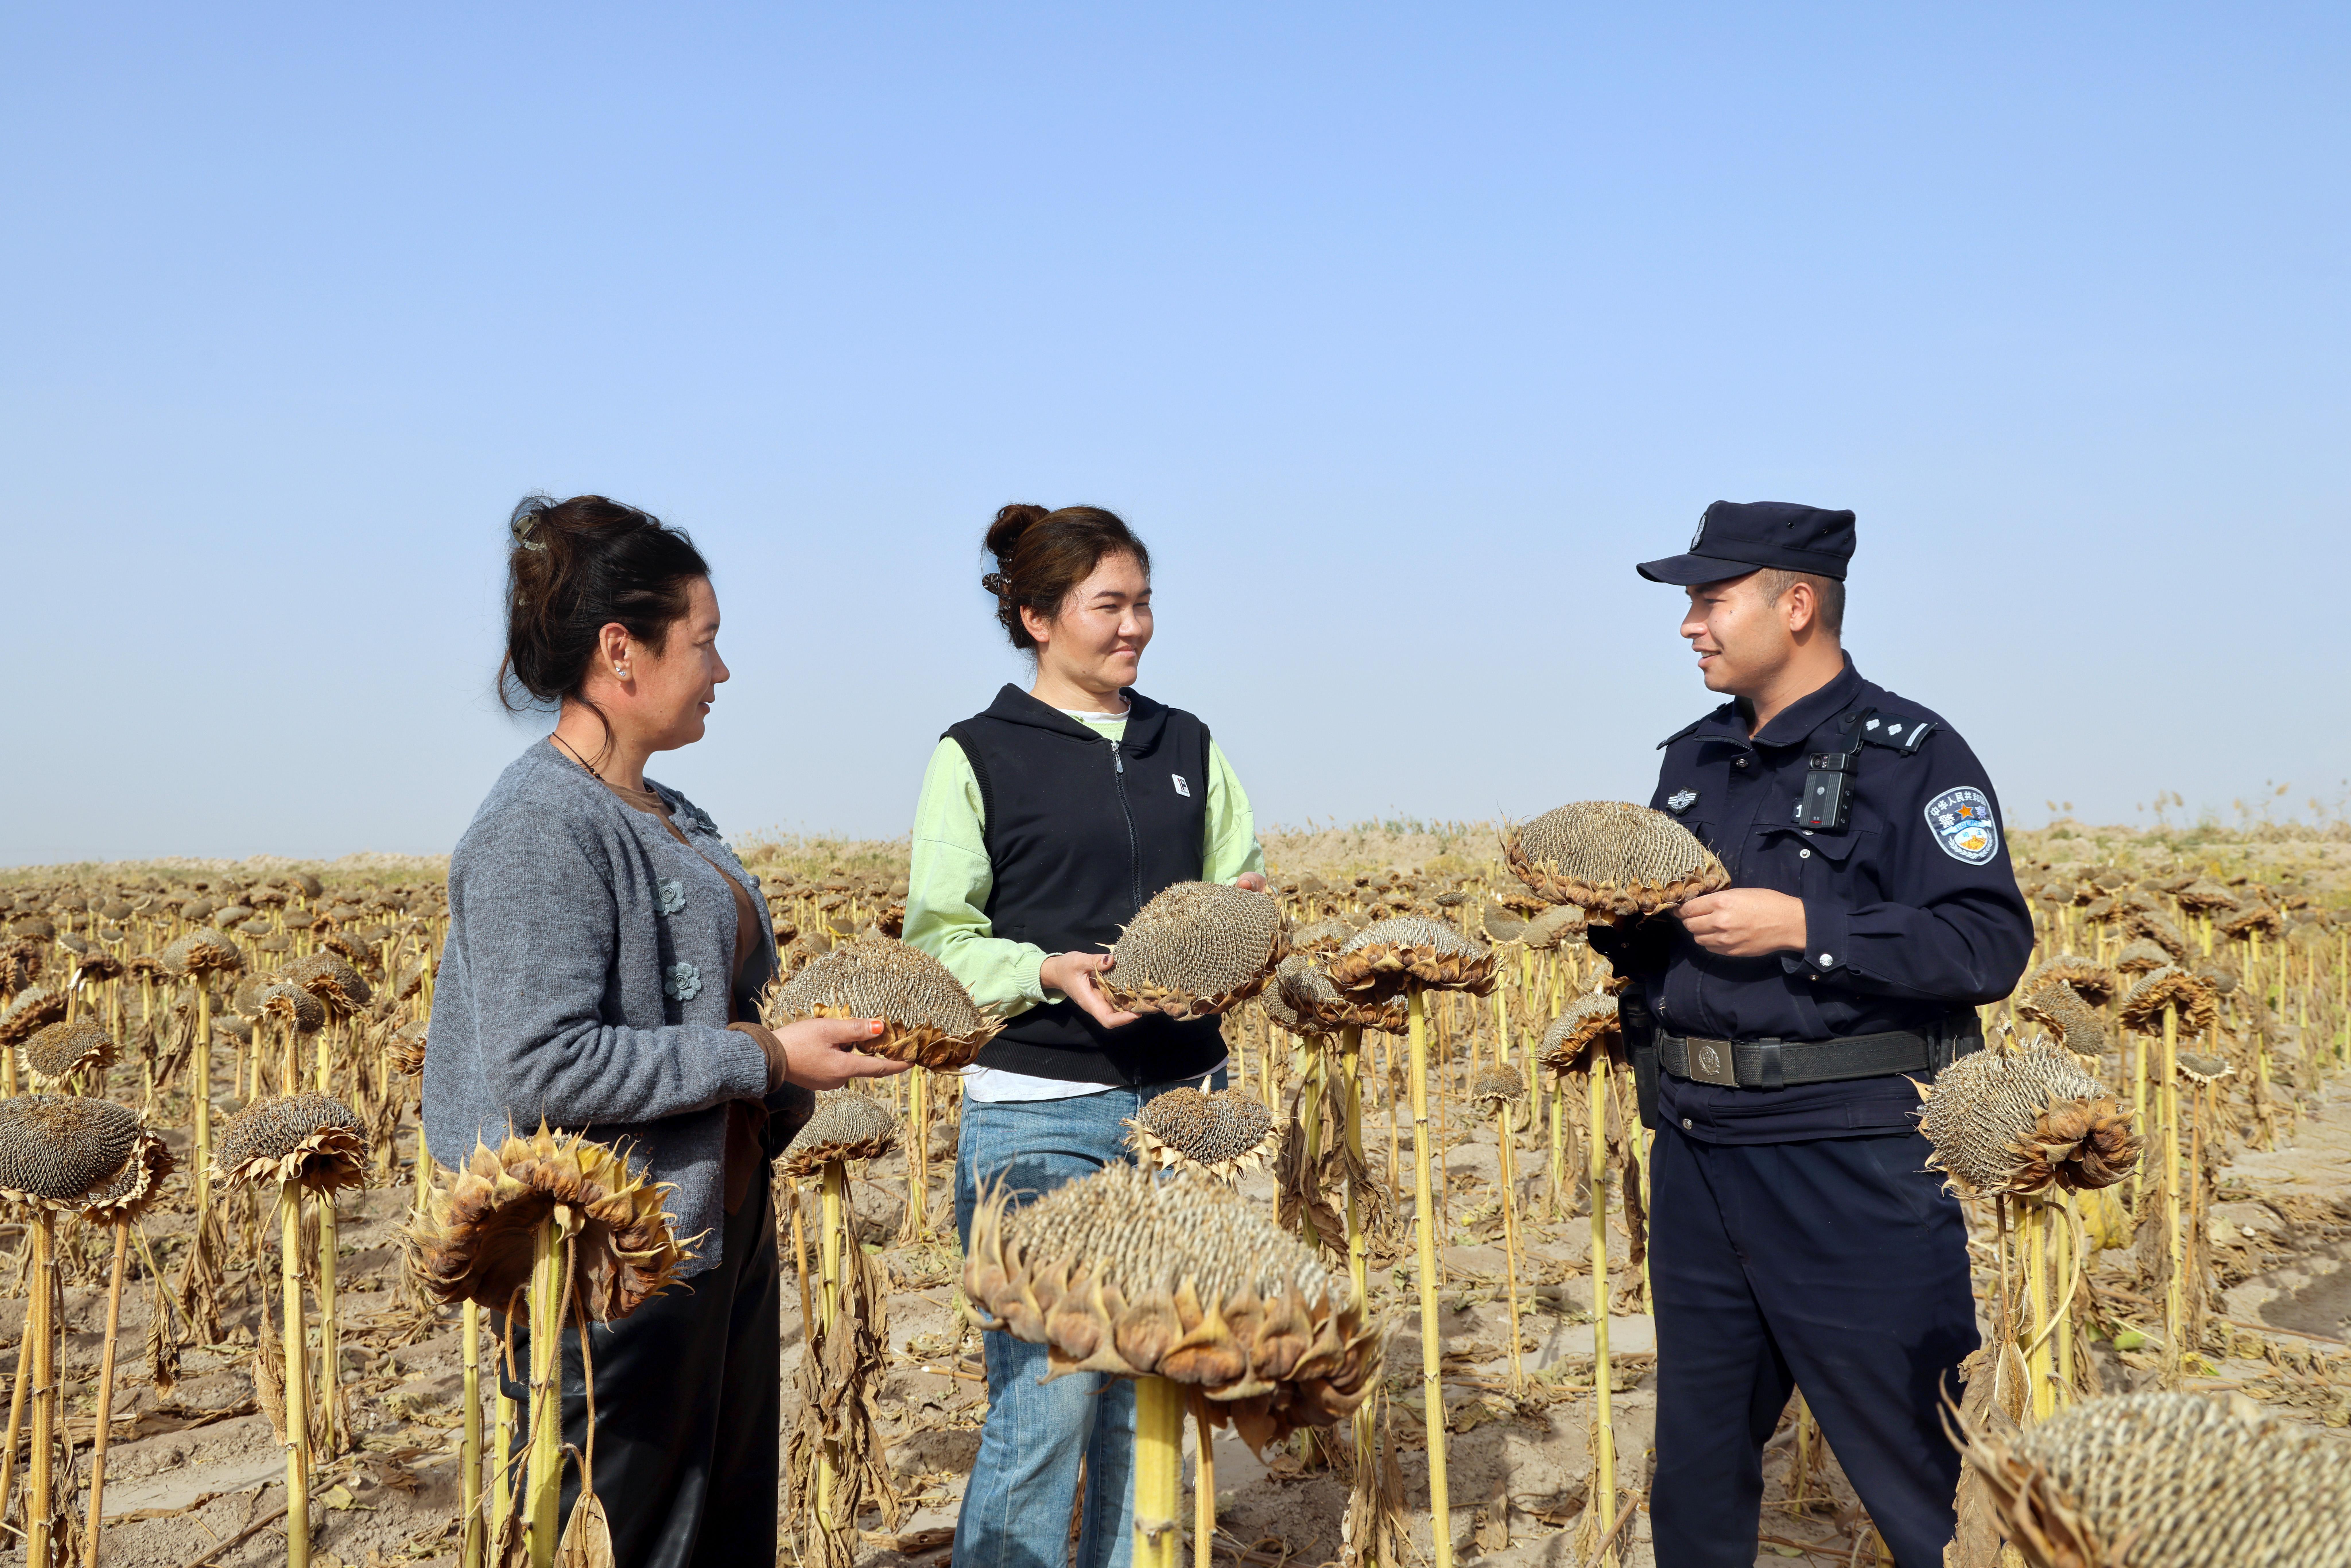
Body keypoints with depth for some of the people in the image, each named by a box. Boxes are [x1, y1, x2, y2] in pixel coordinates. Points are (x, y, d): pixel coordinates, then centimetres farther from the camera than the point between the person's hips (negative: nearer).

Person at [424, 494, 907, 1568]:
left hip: (725, 1233, 9)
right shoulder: (540, 829, -18)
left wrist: (812, 1035, 3)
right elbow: (542, 1070, -24)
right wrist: (763, 1059, -20)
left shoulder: (674, 821, 11)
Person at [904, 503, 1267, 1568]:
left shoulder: (1189, 747, 13)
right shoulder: (977, 757, -1)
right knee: (1046, 1395, -6)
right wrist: (1051, 972, -19)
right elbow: (937, 943, -3)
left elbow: (1241, 894, 18)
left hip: (1185, 1099, 5)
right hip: (1042, 1111, -4)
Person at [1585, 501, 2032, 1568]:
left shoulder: (1911, 754, -8)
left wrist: (1802, 927, -22)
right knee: (1697, 1460, 18)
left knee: (1917, 1465, 2)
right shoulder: (1693, 758, 14)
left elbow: (1991, 946, -17)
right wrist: (1612, 919, 0)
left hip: (1853, 1161, -7)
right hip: (1695, 1151, 7)